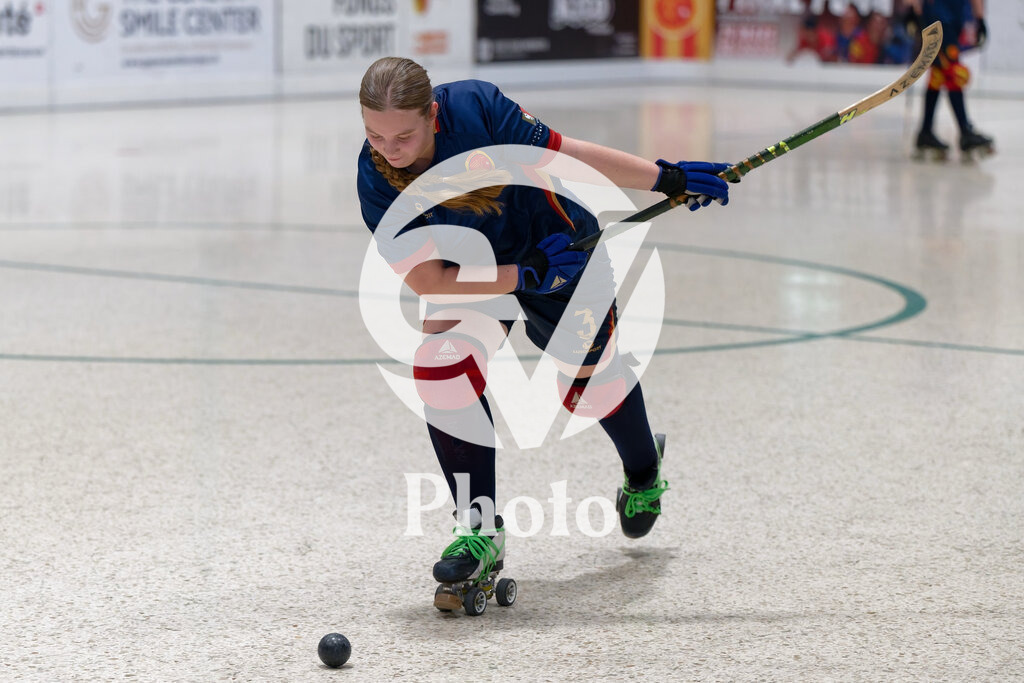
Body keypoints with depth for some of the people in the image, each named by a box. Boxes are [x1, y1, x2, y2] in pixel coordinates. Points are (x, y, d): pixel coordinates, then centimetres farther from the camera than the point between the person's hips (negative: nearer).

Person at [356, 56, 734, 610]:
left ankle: (643, 471, 46)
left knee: (591, 383, 11)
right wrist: (529, 274, -32)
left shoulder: (474, 107, -34)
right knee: (443, 361, -24)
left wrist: (668, 179, -20)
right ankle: (480, 527, -16)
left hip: (555, 242, -1)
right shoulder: (377, 183, -29)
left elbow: (563, 156, -23)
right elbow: (428, 283, -28)